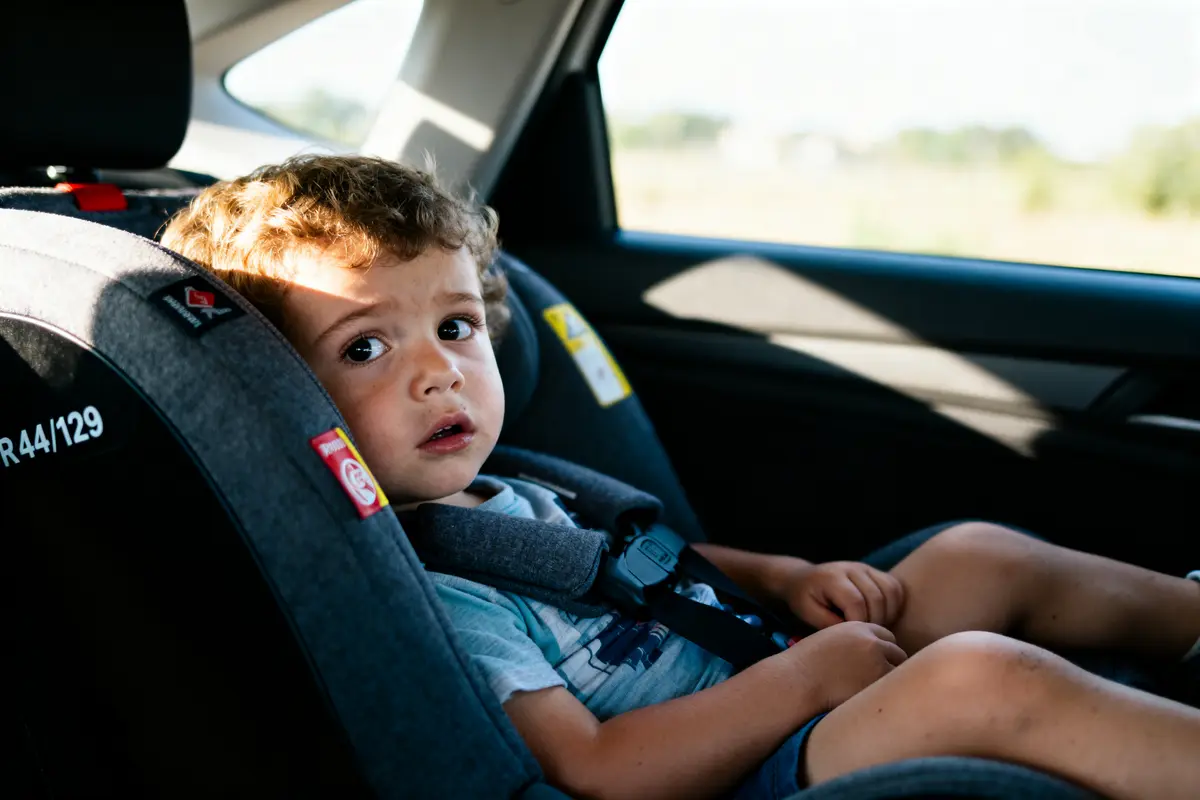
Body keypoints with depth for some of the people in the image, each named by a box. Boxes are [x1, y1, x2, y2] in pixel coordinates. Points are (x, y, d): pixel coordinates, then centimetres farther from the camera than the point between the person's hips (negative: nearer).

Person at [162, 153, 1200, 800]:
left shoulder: (514, 499, 10)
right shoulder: (416, 595, -19)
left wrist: (785, 577, 10)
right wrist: (808, 675, -20)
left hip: (789, 709, 10)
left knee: (979, 558, 6)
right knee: (984, 678, -28)